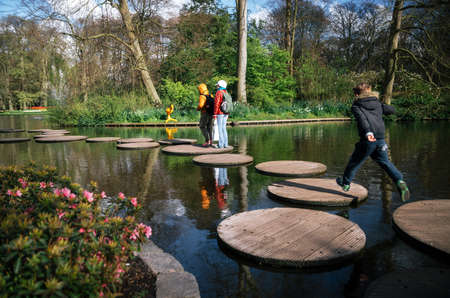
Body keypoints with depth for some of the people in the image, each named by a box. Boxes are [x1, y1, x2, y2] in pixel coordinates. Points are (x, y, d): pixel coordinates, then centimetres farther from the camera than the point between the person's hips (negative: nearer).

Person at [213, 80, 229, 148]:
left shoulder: (218, 92, -11)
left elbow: (216, 104, -16)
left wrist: (215, 114, -15)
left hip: (220, 113, -8)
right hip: (225, 114, 8)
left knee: (220, 128, -3)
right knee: (224, 128, 12)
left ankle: (221, 144, -3)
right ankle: (225, 144, 12)